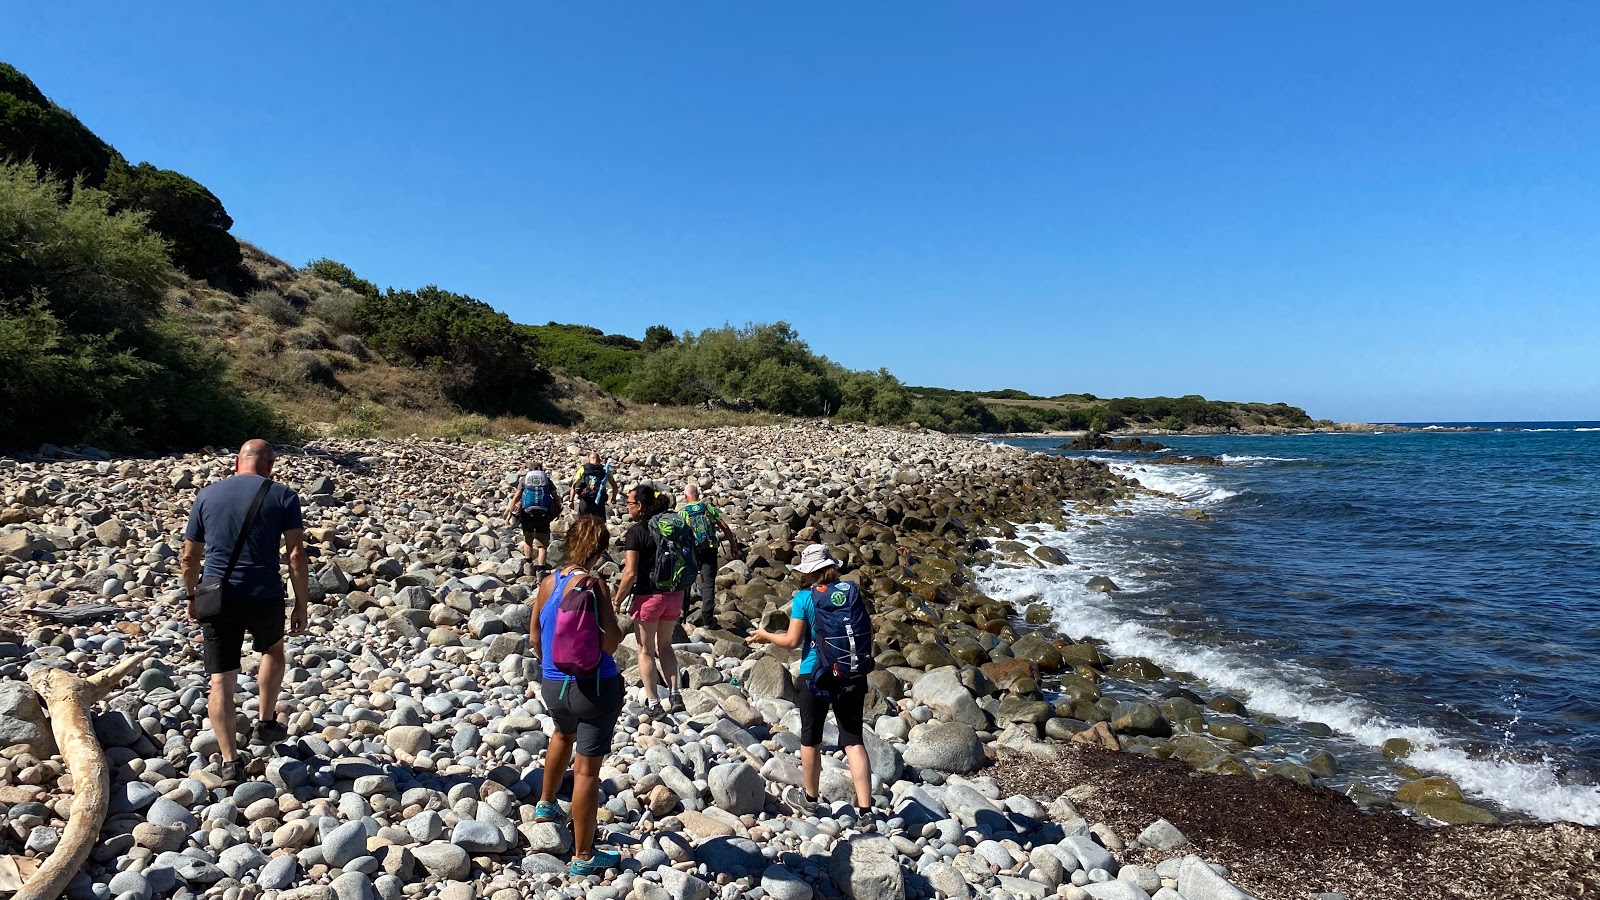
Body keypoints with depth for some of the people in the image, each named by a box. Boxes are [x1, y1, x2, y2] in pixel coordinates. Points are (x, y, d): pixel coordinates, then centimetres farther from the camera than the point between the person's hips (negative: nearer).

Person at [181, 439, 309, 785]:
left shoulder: (207, 495, 7)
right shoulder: (283, 496, -2)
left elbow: (190, 558, 11)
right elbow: (297, 556, -7)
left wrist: (192, 597, 26)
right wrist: (301, 606, 0)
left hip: (217, 598, 1)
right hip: (265, 597, -1)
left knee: (221, 681, 5)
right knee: (273, 651, 28)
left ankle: (230, 761, 2)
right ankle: (266, 722, 36)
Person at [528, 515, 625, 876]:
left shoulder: (548, 582, -1)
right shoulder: (594, 585, -20)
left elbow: (534, 637, 10)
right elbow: (610, 643, -24)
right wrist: (617, 626, -3)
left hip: (553, 684, 7)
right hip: (594, 687, -7)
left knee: (564, 734, 36)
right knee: (587, 769, 4)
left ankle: (546, 804, 54)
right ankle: (583, 857, 15)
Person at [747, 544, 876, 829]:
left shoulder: (804, 598, -10)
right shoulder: (851, 592, 1)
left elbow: (792, 641, -11)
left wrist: (766, 636, 6)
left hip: (816, 675, -3)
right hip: (851, 674, 3)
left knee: (811, 739, 16)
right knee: (854, 741, 6)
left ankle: (810, 800, 33)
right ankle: (865, 812, 0)